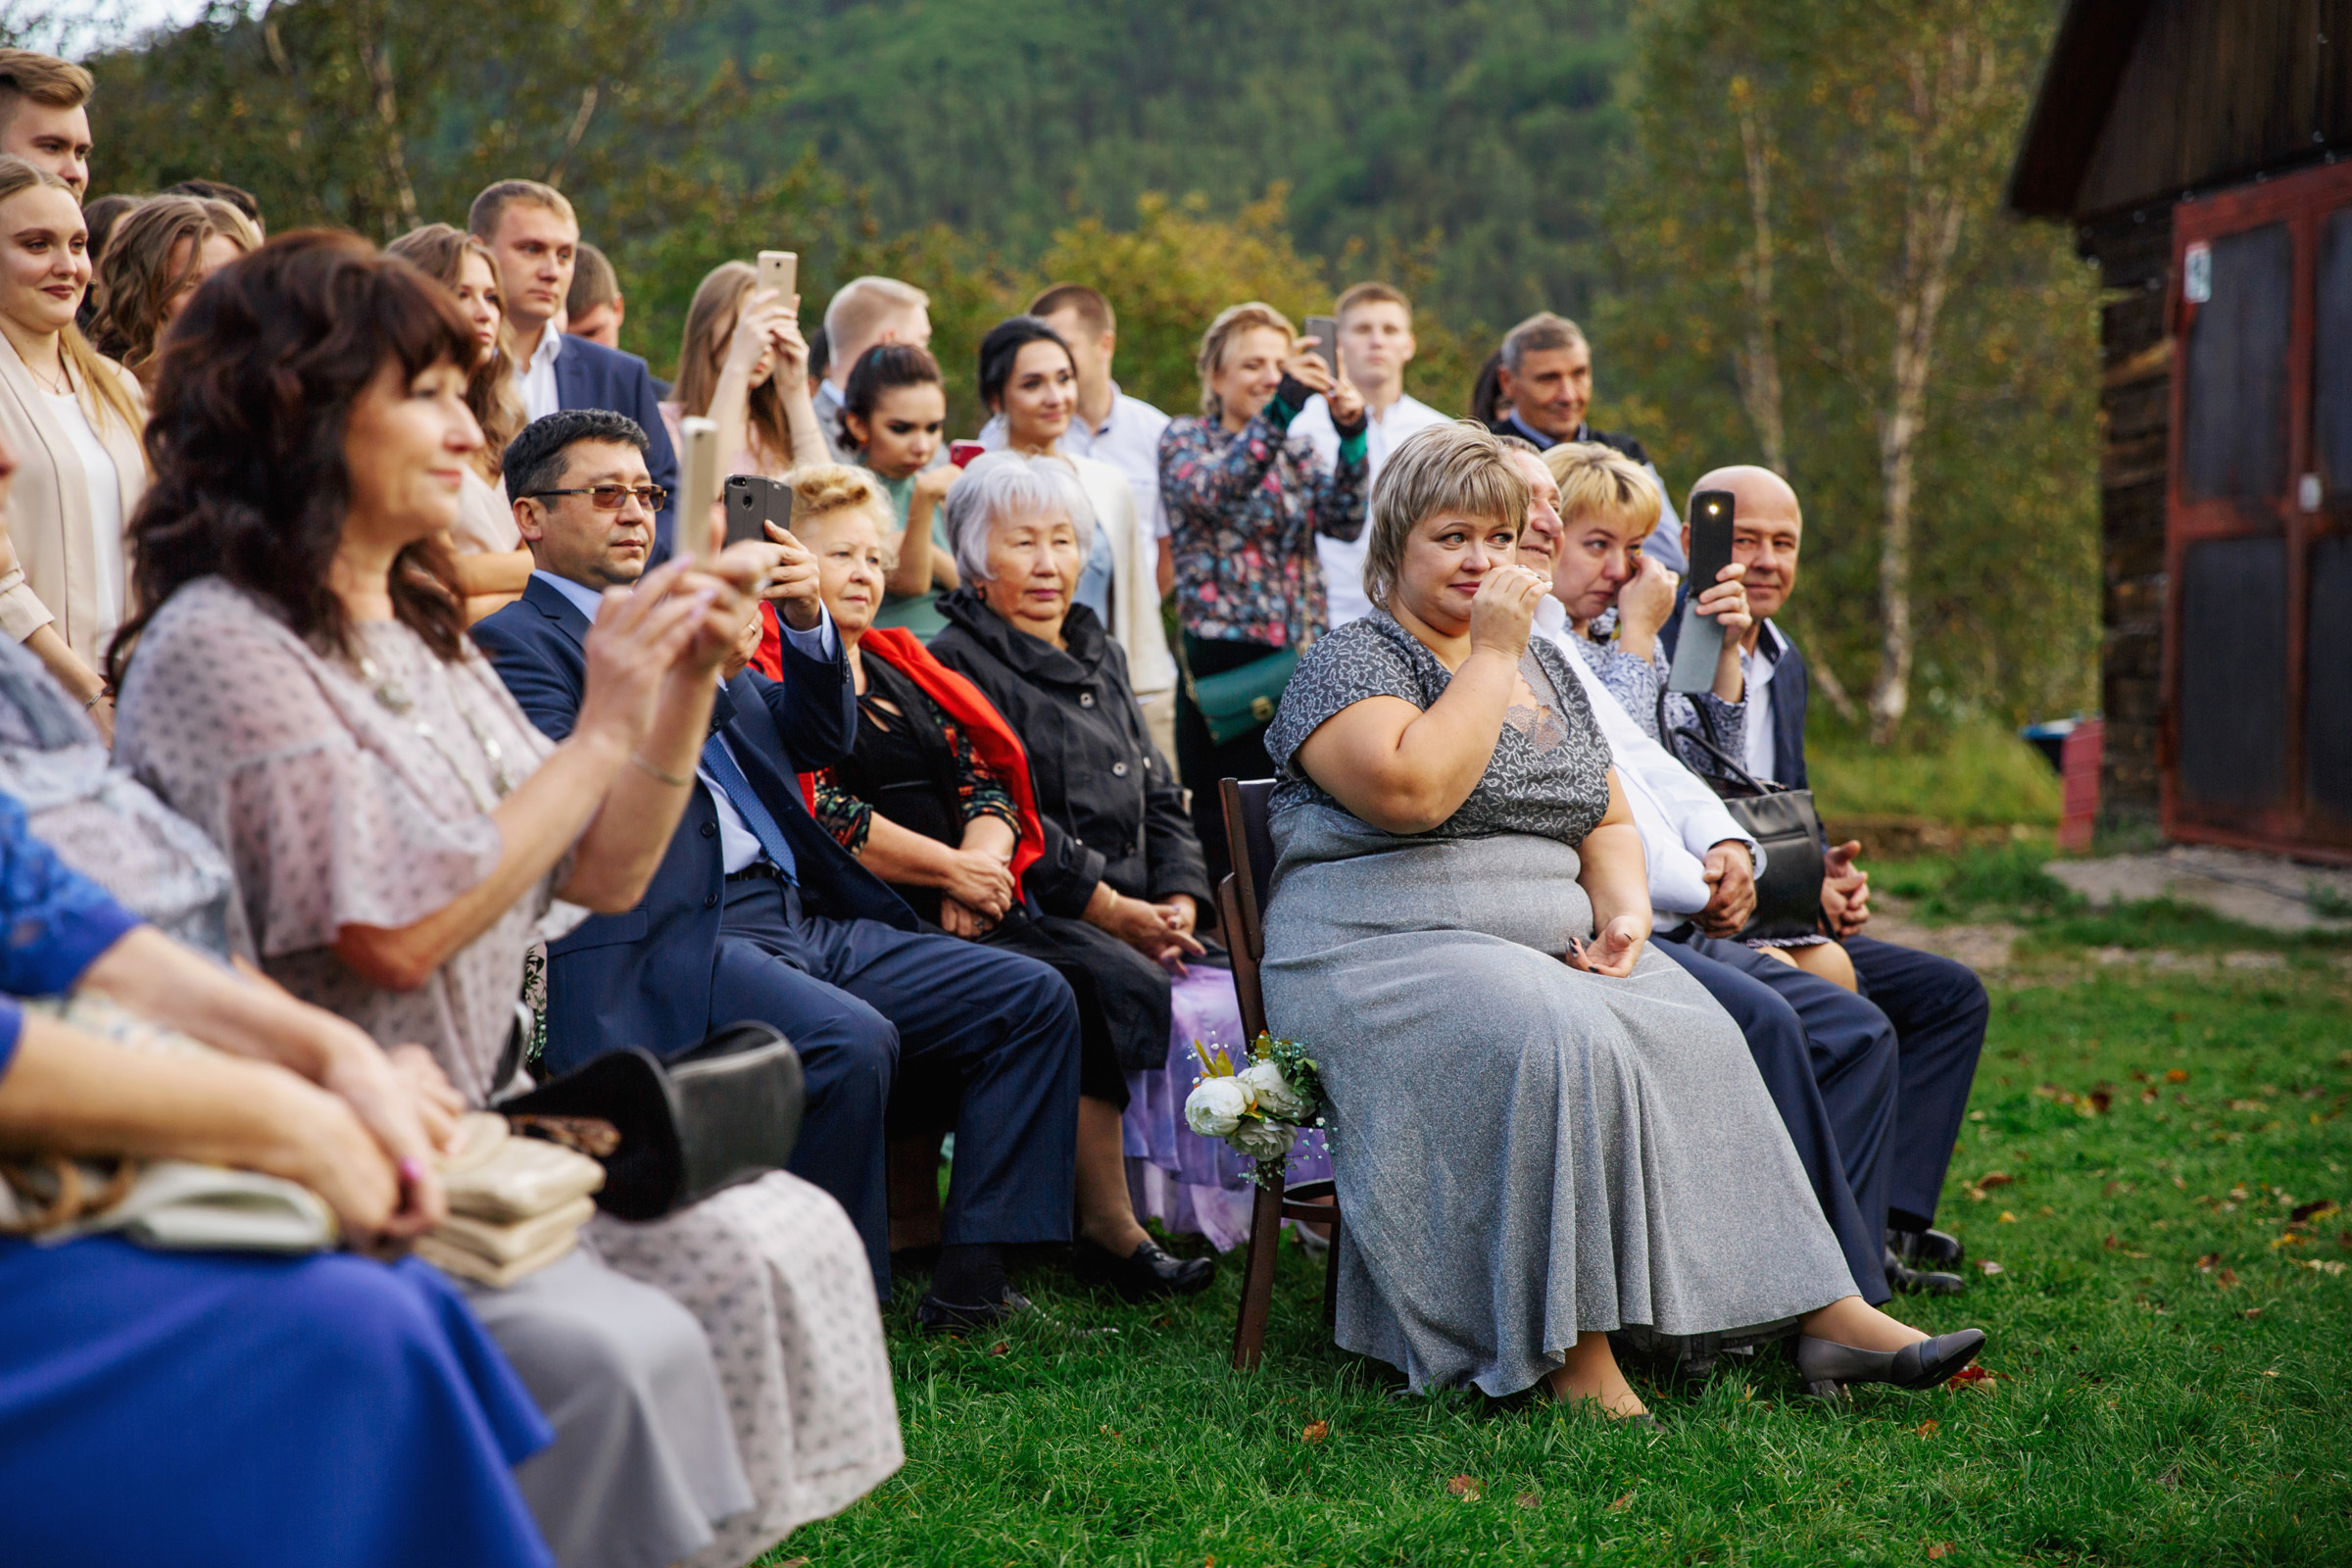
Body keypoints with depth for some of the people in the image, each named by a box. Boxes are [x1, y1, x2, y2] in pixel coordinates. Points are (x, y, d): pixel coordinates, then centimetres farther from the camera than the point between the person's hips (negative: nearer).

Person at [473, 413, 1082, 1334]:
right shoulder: (516, 638, 3)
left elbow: (818, 740, 22)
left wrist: (807, 623, 5)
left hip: (799, 917, 8)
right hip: (671, 943, -8)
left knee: (1033, 1000, -4)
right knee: (851, 1042, -35)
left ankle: (971, 1281, -6)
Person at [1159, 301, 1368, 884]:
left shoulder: (1297, 452, 16)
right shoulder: (1185, 439, 4)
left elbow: (1345, 520, -1)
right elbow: (1214, 491, -18)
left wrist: (1350, 434, -18)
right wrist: (1282, 406, -28)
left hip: (1303, 667, 5)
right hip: (1225, 670, -5)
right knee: (1227, 834, -7)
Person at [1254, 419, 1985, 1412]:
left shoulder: (1547, 666, 20)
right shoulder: (1349, 663, -2)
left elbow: (1609, 819, 22)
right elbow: (1410, 791, -21)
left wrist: (1622, 909, 0)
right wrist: (1490, 654, -12)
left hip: (1553, 946, 7)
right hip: (1389, 951, -6)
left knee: (1697, 1040, -19)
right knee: (1562, 1043, -34)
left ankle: (1821, 1311, -18)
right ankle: (1574, 1360, -30)